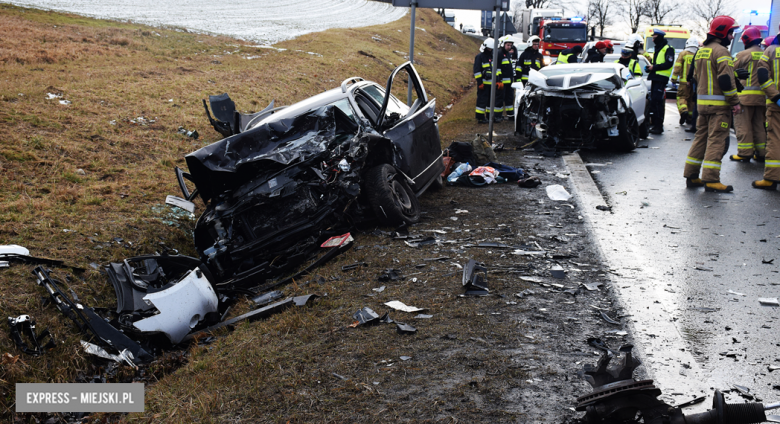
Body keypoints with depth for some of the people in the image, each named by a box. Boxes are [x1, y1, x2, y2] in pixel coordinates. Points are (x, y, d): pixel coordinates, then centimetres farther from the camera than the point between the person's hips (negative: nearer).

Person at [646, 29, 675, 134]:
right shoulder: (657, 49, 23)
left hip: (661, 78, -9)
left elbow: (668, 64, -16)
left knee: (658, 101, -13)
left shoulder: (668, 49, -6)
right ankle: (655, 124, 14)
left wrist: (654, 67, -17)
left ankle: (659, 126, -13)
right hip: (655, 78, 9)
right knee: (653, 101, 8)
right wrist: (650, 67, 8)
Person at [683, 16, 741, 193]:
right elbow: (726, 80, -18)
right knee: (716, 140, -8)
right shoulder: (721, 51, -13)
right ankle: (711, 180, -10)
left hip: (702, 103, 9)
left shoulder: (701, 51, 16)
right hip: (719, 104, -9)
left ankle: (691, 175, 15)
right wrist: (735, 102, -14)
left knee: (701, 138, 13)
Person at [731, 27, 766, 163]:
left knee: (743, 124, -2)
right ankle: (761, 152, 16)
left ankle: (745, 153, -4)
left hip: (746, 95, -6)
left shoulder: (743, 54, -7)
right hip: (762, 96, 6)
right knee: (759, 124, 13)